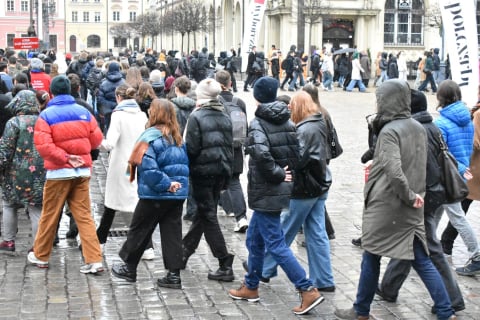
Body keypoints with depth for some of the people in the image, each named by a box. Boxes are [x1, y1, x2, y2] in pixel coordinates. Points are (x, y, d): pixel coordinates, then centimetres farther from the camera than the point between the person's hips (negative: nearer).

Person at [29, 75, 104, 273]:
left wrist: (65, 158, -13)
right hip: (82, 170, 3)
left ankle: (41, 256, 26)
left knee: (50, 215, 11)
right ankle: (94, 260, -1)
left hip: (59, 172, -3)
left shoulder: (46, 115, -7)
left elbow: (43, 145, -18)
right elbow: (96, 139, 4)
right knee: (84, 215, 6)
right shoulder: (84, 112, 3)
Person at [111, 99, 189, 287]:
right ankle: (174, 274, 7)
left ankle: (129, 268, 24)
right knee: (172, 233, 8)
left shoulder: (151, 136, -14)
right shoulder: (178, 137, 8)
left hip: (155, 194, -6)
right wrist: (171, 182, 5)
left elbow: (147, 167, -22)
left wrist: (165, 184, -16)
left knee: (139, 230, 11)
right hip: (178, 193, 6)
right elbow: (185, 163, 11)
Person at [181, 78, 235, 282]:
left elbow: (191, 148, -16)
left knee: (208, 216, -1)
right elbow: (230, 147, 11)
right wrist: (227, 176, 17)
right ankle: (185, 252, 33)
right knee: (202, 213, 17)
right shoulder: (225, 117, 8)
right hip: (221, 172, 7)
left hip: (202, 172, -7)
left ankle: (225, 265, -5)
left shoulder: (196, 117, -12)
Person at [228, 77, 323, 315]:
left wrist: (277, 174, -18)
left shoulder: (258, 123, -15)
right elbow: (297, 151, 3)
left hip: (266, 191, -8)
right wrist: (283, 173, 2)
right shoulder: (286, 121, 7)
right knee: (254, 239, 20)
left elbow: (261, 153, -31)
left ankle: (308, 290, -4)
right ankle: (250, 287, 30)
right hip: (279, 189, 8)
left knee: (275, 244, -3)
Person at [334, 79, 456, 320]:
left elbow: (394, 172, -27)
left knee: (371, 258, 9)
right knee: (421, 260, 9)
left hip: (385, 206, -7)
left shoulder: (389, 131, -17)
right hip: (411, 209, 7)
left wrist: (408, 197, -15)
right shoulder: (418, 128, 7)